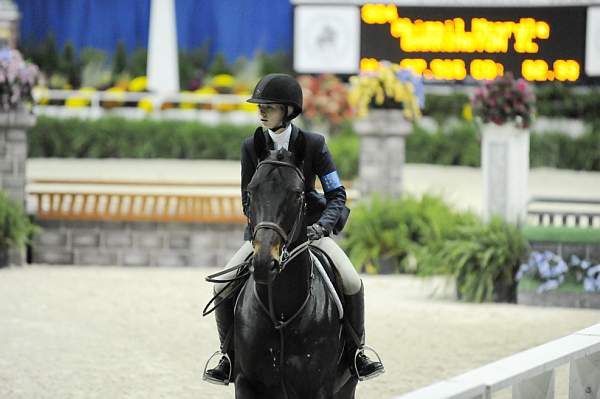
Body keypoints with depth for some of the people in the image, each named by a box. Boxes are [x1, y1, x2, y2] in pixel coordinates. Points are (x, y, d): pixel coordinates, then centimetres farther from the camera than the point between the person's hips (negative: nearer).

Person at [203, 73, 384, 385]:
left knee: (352, 283, -23)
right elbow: (248, 199, 1)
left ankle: (355, 351, -2)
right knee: (223, 287, -17)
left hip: (310, 229, -2)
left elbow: (337, 195, -7)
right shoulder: (252, 147, -3)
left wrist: (322, 224, -24)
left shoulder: (313, 145, -7)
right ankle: (229, 356, 1)